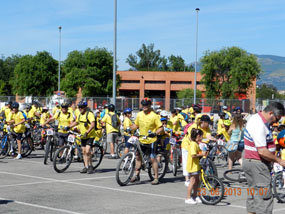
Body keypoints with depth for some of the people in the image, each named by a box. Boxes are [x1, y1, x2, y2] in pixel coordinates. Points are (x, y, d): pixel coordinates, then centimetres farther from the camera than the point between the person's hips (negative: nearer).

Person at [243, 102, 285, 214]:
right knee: (265, 197, -9)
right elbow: (262, 151, -27)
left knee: (253, 196, 15)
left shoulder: (256, 118, 12)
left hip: (250, 162, 11)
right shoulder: (259, 125, -22)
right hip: (258, 165, -11)